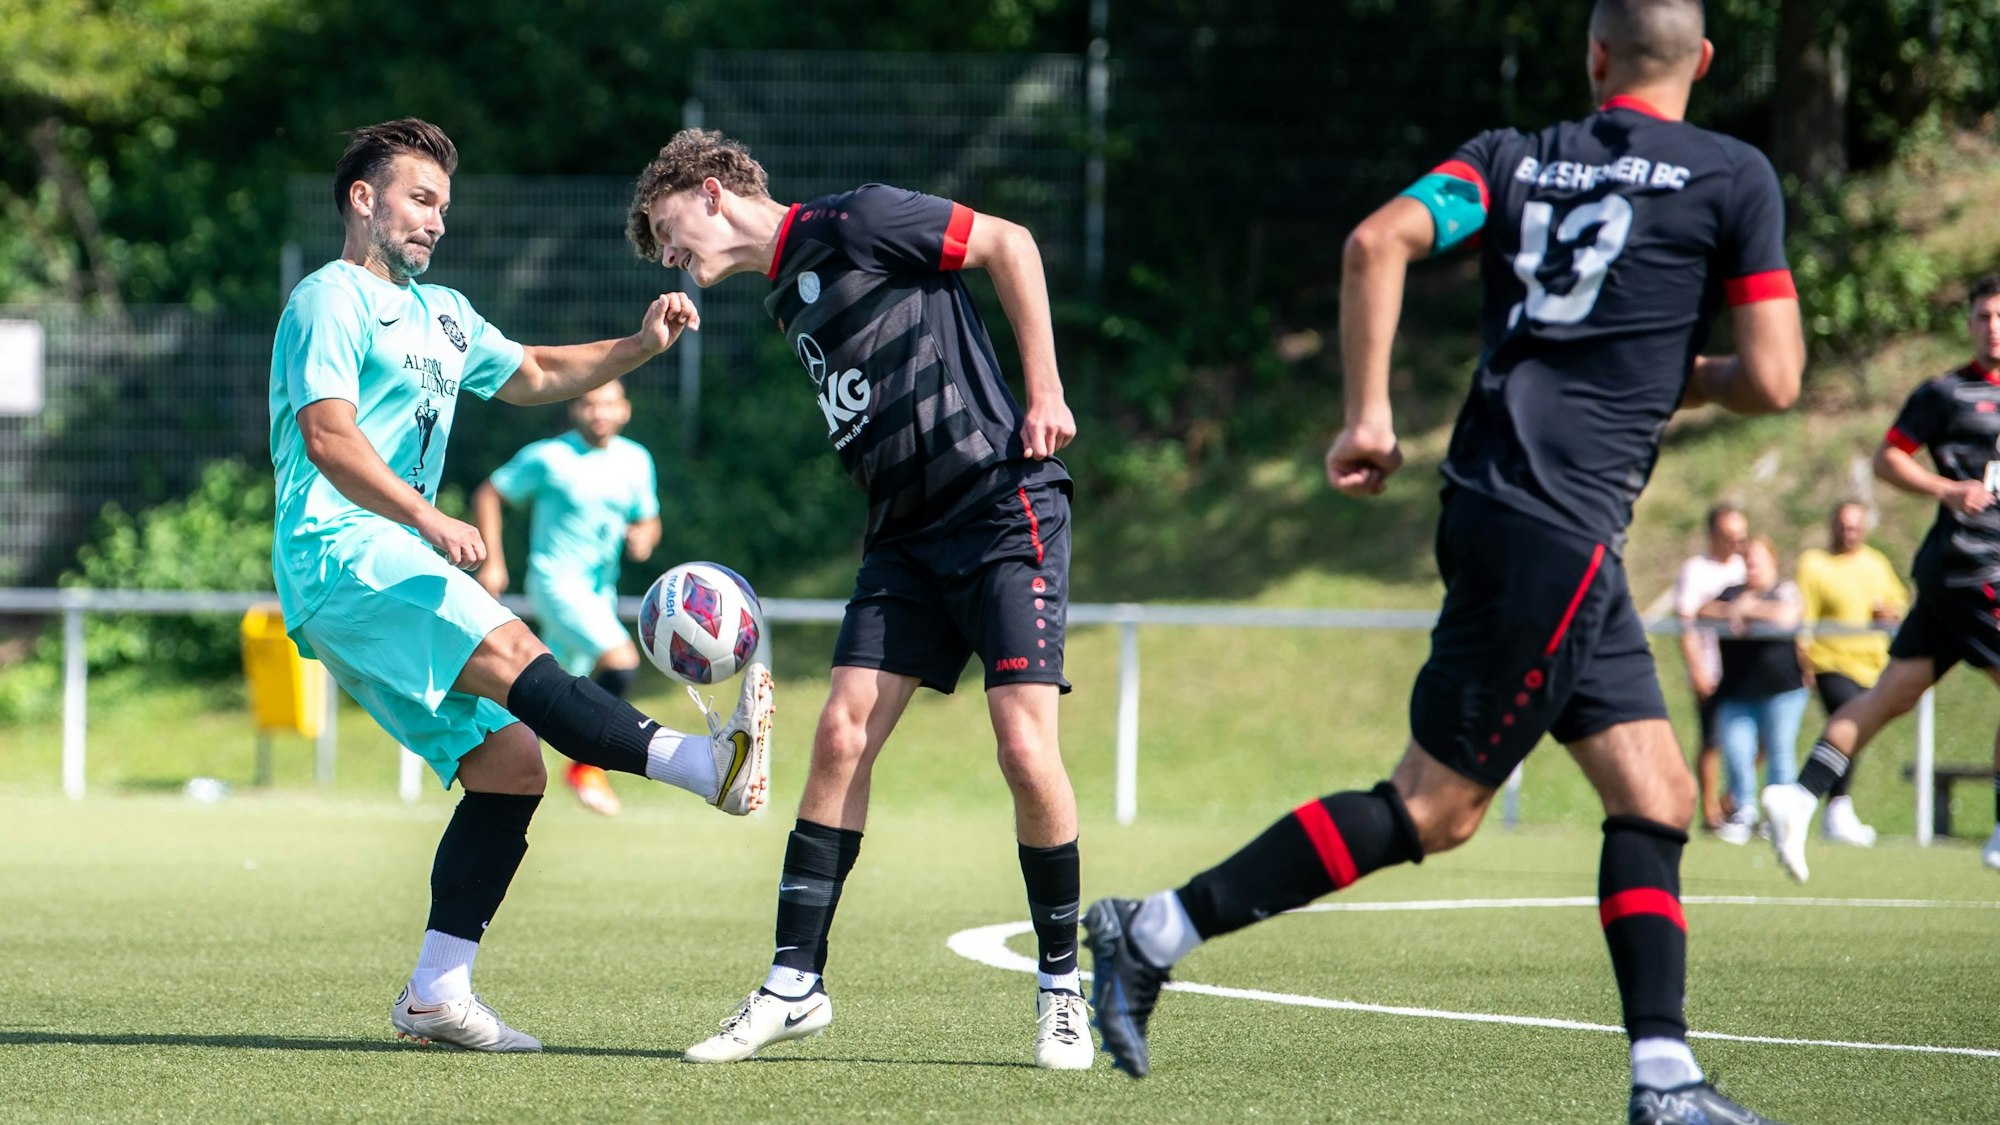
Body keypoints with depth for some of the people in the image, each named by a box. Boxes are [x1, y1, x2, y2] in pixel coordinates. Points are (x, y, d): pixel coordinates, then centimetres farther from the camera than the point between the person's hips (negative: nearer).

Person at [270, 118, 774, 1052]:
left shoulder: (441, 314, 25)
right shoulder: (331, 299, -3)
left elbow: (533, 376, 37)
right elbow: (328, 438, -16)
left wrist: (640, 346, 20)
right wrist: (429, 520, -29)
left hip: (395, 572, 10)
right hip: (337, 554, -10)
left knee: (511, 765, 0)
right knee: (510, 651, -29)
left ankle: (436, 992, -2)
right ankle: (701, 762, -50)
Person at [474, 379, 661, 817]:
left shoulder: (636, 461, 6)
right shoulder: (548, 457, -9)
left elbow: (648, 519, 17)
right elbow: (488, 494, -1)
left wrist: (643, 536, -7)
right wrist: (492, 563, -6)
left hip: (600, 591, 6)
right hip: (556, 581, -6)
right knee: (622, 661, -24)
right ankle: (587, 765, -9)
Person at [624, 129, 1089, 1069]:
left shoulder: (851, 224, -6)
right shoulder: (787, 302, 18)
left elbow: (1008, 245, -7)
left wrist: (1044, 392, -10)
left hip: (1003, 506, -8)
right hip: (906, 534, 8)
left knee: (1025, 746, -14)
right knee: (842, 733, -3)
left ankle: (1061, 986, 0)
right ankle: (795, 984, 1)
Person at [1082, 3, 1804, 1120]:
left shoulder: (1514, 157, 12)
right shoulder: (1735, 177, 0)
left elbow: (1380, 241, -4)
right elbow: (1772, 380, -3)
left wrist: (1369, 417, -1)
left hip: (1492, 504, 7)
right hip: (1557, 534, -7)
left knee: (1657, 796, 9)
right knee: (1434, 806, -3)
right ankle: (1158, 931, -5)